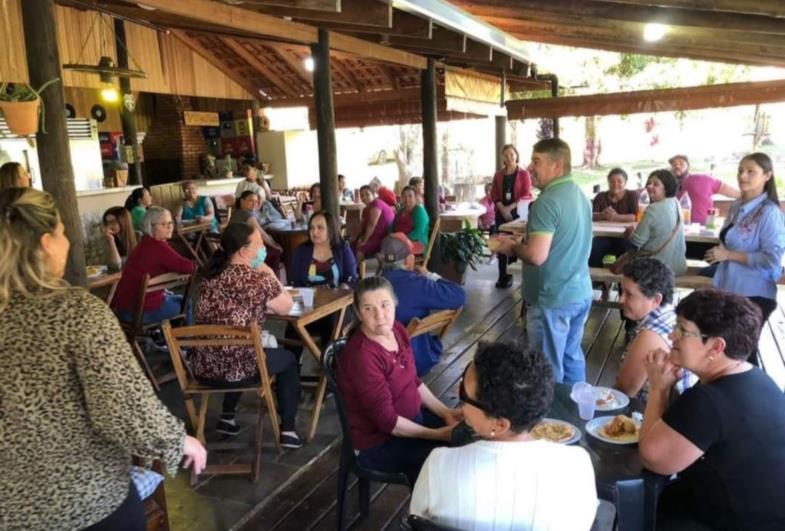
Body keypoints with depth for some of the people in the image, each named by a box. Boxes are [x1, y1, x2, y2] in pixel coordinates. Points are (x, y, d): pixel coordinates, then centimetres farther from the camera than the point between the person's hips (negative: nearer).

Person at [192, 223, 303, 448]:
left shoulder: (210, 273, 5)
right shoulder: (258, 279, -16)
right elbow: (286, 307, 0)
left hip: (202, 367, 6)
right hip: (237, 368, -6)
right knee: (288, 360, 22)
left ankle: (227, 418, 39)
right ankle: (287, 430, 22)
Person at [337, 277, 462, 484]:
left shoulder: (397, 330, -5)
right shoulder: (361, 356, -30)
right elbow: (386, 421, -26)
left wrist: (445, 412, 0)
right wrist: (437, 435, -18)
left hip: (412, 417, 8)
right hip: (378, 441, -8)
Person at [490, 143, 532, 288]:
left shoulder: (524, 174, 1)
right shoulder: (498, 175, 12)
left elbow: (526, 195, -6)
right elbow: (494, 195, 8)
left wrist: (511, 207, -15)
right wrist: (503, 209, -9)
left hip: (518, 213, -3)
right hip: (501, 213, 4)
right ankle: (503, 275, 7)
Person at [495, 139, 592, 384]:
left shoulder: (547, 201, -21)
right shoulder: (579, 195, 9)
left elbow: (537, 256, -28)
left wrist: (513, 247, -8)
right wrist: (521, 244, 13)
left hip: (553, 299, -9)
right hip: (580, 293, 9)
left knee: (549, 368, 5)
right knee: (572, 357, 21)